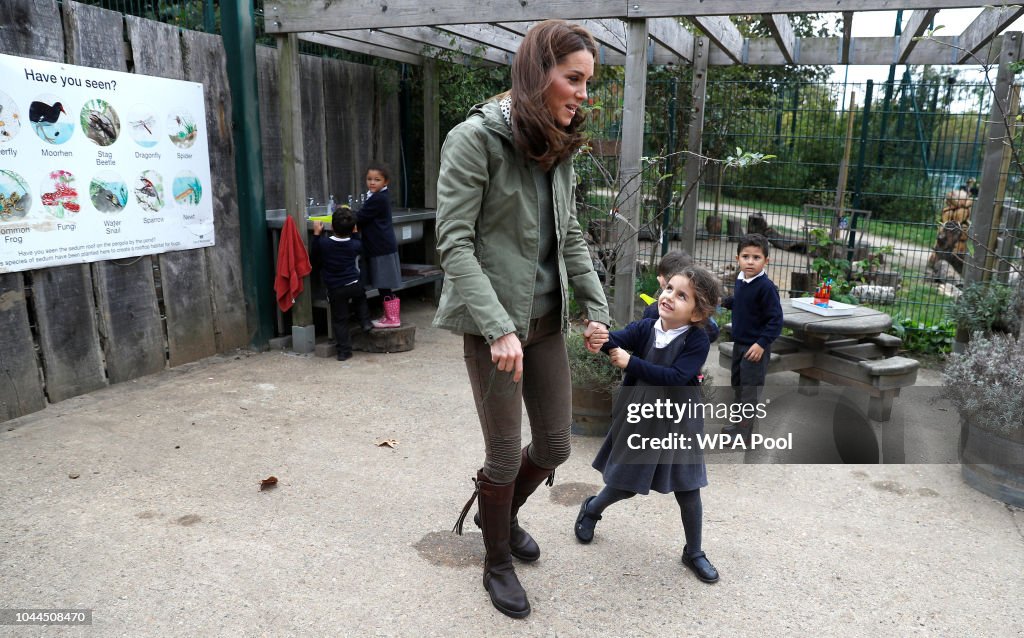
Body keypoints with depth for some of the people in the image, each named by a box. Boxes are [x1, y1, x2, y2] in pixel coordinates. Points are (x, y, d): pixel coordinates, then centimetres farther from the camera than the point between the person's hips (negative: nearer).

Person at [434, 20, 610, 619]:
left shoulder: (559, 148, 9)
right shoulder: (476, 138, -13)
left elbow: (571, 237, 13)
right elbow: (455, 243, -17)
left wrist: (597, 308, 4)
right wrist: (498, 327, -24)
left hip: (546, 320, 7)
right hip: (494, 324, -6)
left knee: (555, 445, 13)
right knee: (506, 453, 5)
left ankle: (504, 512, 44)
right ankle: (497, 561, 31)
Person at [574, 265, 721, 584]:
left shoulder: (697, 341, -16)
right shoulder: (645, 327, -8)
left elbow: (675, 377, -27)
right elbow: (615, 341, -24)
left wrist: (631, 363, -30)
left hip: (677, 423, -1)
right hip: (638, 418, 2)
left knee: (688, 491, 9)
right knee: (624, 484, 15)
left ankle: (694, 552, 31)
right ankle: (591, 509, 47)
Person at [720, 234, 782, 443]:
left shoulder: (766, 287, -21)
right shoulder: (740, 281, 3)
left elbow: (776, 319, -21)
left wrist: (762, 343, -25)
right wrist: (724, 301, 7)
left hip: (755, 347, -8)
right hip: (739, 343, 9)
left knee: (750, 389, -2)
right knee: (737, 384, 20)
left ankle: (744, 433, 7)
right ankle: (740, 422, 37)